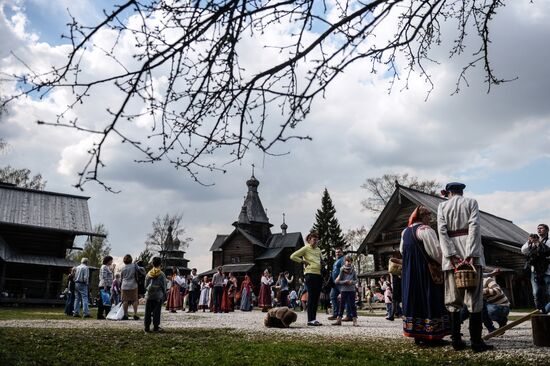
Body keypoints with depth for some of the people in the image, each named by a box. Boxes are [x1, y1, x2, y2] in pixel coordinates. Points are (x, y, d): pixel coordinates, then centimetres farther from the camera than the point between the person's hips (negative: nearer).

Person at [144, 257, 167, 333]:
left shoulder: (148, 274, 2)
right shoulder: (162, 274, -7)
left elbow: (145, 285, 8)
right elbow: (164, 286, -3)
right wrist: (164, 295, 8)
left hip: (149, 295, 2)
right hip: (158, 296, -2)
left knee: (148, 311, 7)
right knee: (157, 312, 2)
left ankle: (146, 327, 8)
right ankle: (156, 327, 4)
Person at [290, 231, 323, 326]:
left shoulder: (318, 249, 18)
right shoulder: (305, 248, -1)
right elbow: (293, 256, -7)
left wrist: (323, 266, 16)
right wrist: (303, 261, -7)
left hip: (319, 275, 7)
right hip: (310, 274, -7)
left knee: (316, 297, 8)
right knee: (311, 297, -7)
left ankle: (314, 318, 14)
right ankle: (310, 320, -5)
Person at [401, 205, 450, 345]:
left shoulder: (405, 232, 11)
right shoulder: (425, 230, -13)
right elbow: (436, 251, -17)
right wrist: (444, 263, -3)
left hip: (409, 273, 8)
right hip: (425, 272, -7)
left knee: (414, 299, 11)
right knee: (428, 301, -2)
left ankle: (416, 334, 14)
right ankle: (430, 335, 0)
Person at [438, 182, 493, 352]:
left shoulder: (442, 206, 10)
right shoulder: (471, 202, 7)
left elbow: (442, 230, -3)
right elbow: (474, 227, -7)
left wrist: (451, 255, -9)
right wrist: (471, 254, -14)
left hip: (451, 252, 2)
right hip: (469, 250, -2)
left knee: (453, 297, 5)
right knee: (474, 296, -2)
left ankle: (456, 340, 4)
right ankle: (476, 341, -5)